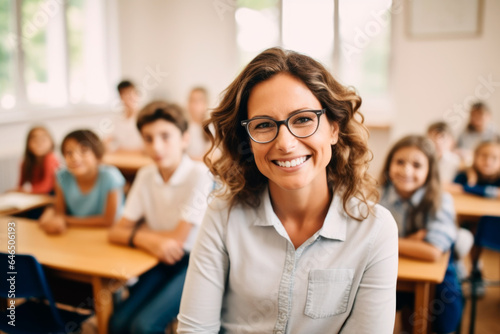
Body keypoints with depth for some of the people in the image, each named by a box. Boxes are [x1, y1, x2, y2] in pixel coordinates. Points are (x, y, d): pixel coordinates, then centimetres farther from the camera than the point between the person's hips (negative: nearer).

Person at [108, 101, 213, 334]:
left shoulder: (199, 174, -16)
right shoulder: (146, 175, 2)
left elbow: (179, 237, -14)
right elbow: (115, 233, 0)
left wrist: (136, 232, -2)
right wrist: (147, 239, -20)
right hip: (162, 261, 5)